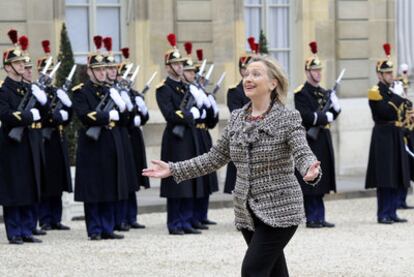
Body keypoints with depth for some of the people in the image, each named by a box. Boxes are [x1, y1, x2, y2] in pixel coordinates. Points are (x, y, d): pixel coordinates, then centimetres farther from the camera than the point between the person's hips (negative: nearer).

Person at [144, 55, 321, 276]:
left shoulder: (288, 119, -9)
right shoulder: (237, 119, 7)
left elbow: (302, 154, -21)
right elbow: (215, 157, 14)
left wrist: (311, 172, -44)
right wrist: (173, 169, 9)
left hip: (279, 211, -6)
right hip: (248, 213, 6)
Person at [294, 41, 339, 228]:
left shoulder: (324, 92, 16)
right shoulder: (301, 93, -8)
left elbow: (333, 114, 15)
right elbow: (306, 117, -19)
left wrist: (335, 108, -6)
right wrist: (326, 117, -11)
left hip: (323, 140, 7)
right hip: (310, 141, -7)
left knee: (321, 181, 8)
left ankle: (319, 217, 11)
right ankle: (311, 218, -1)